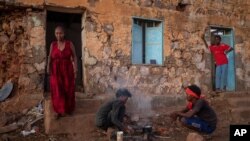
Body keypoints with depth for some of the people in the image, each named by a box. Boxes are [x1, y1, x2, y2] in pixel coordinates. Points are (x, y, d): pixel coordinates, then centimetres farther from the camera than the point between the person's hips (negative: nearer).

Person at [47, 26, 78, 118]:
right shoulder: (53, 44, 3)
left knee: (68, 90, 7)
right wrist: (48, 67, -10)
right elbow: (50, 57, 4)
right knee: (57, 91, 1)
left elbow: (74, 57, -2)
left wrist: (75, 69, -9)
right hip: (56, 71, 1)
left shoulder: (69, 44, -3)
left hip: (67, 70, -1)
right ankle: (60, 110, 12)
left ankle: (69, 109, 23)